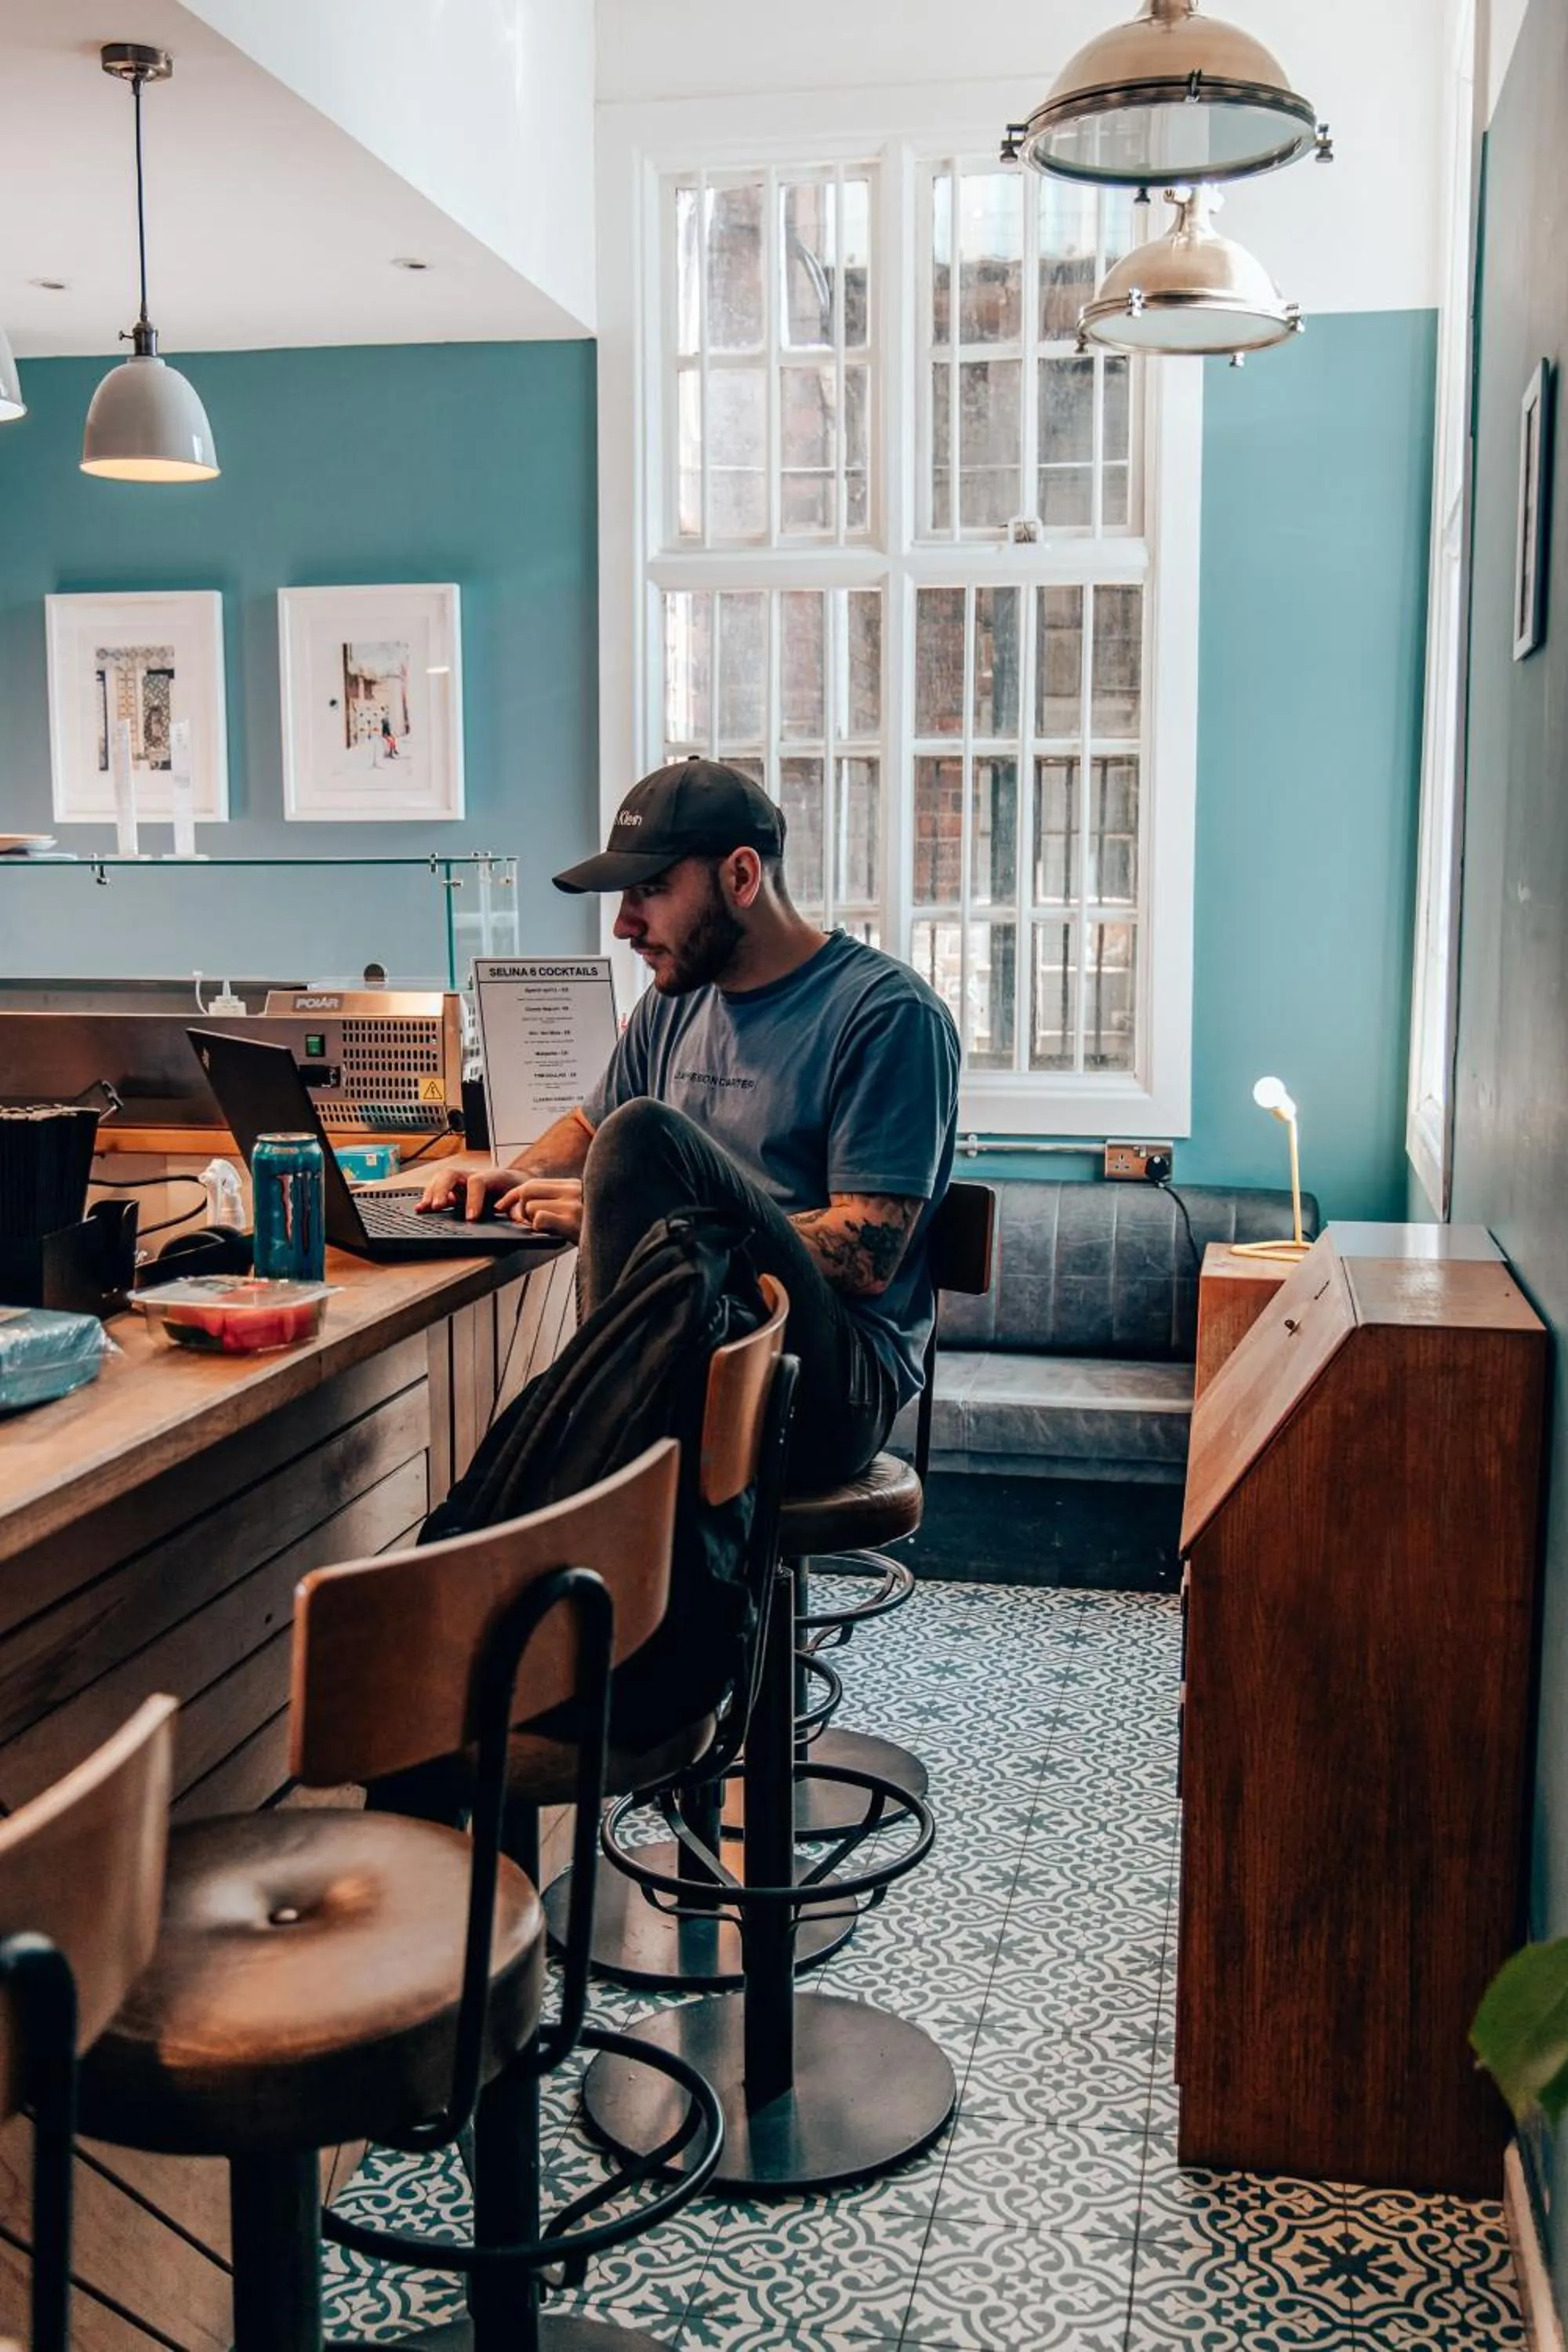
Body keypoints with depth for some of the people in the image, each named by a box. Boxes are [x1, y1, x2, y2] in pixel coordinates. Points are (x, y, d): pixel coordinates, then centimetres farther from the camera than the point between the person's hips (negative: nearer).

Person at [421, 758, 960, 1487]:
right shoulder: (674, 1001, 15)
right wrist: (515, 1180, 9)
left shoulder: (888, 1014, -7)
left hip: (832, 1384, -5)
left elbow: (865, 1258, -16)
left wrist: (646, 1223, -17)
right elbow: (587, 1126, 33)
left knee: (643, 1136, -27)